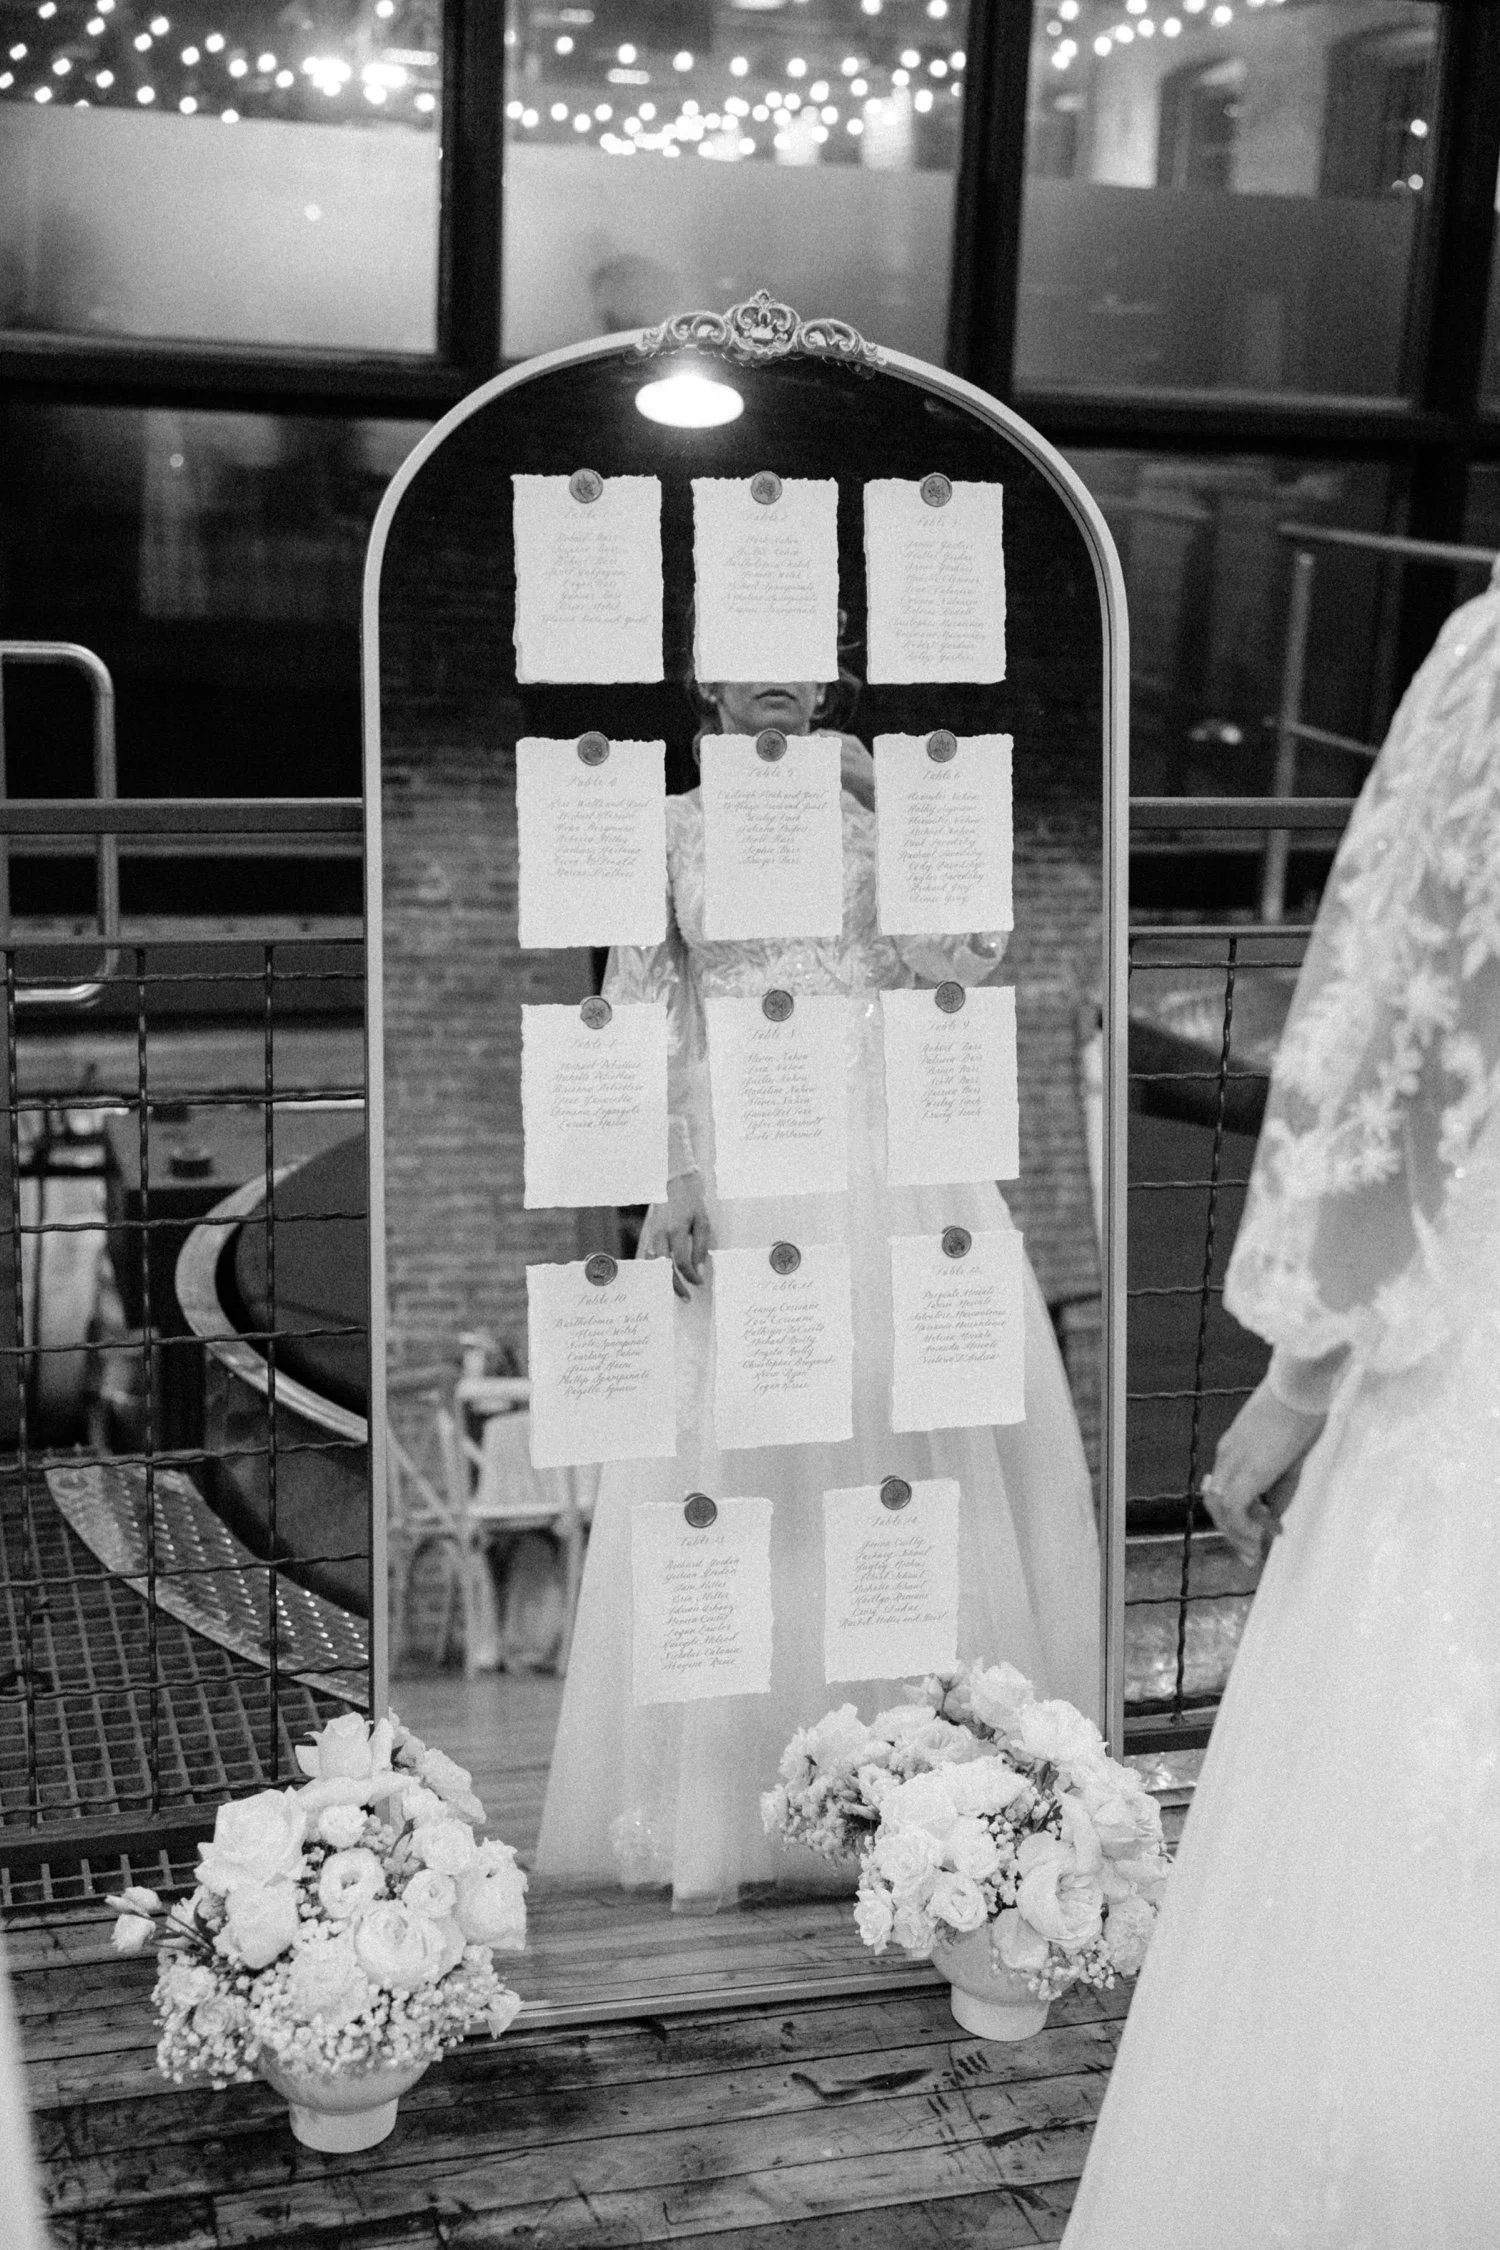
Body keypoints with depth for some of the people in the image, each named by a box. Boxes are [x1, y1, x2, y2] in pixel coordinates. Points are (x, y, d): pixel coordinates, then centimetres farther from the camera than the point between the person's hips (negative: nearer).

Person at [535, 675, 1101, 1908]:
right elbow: (642, 1023, 4)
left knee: (910, 1450, -1)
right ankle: (725, 1812, 4)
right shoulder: (670, 829, 9)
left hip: (893, 1167, 1)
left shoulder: (881, 806, 11)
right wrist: (669, 1182, -8)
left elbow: (974, 951, -3)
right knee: (737, 1454, -3)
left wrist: (890, 798, -5)